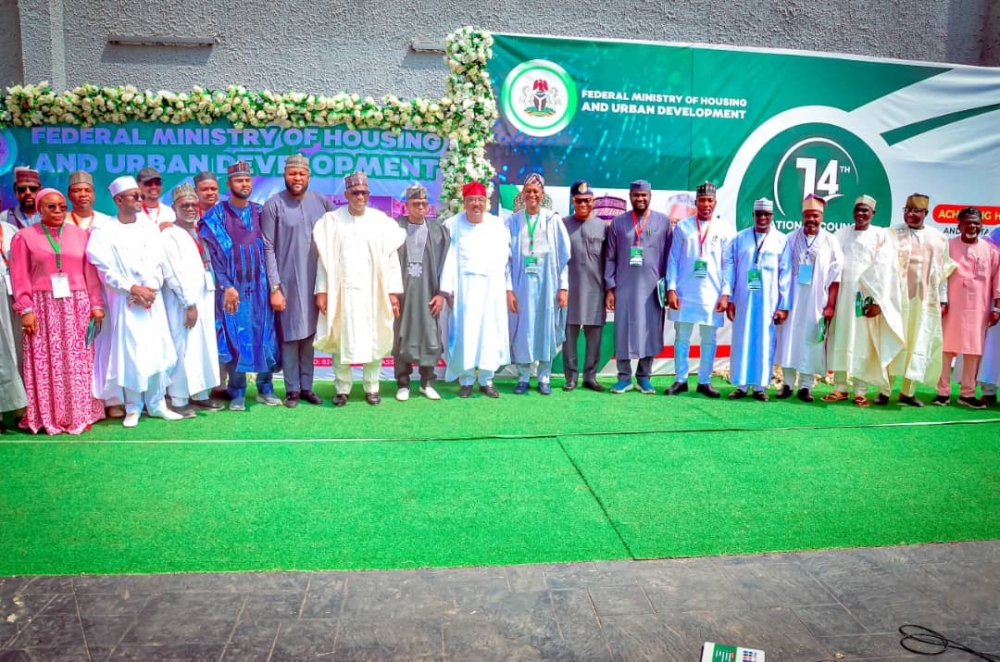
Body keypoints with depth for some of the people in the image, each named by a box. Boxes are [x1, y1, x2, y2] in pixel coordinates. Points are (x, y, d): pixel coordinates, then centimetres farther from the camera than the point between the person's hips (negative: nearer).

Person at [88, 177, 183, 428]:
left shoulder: (150, 229, 11)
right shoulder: (104, 231, 1)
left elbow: (158, 264, 5)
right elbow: (105, 269, -6)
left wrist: (150, 289, -10)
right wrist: (132, 289, -13)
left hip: (152, 299, 3)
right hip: (124, 301, -3)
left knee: (157, 352, 1)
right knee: (129, 354, -2)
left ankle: (157, 404, 11)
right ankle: (133, 407, 8)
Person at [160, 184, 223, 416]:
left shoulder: (199, 233, 15)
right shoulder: (169, 235, -7)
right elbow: (174, 274, -14)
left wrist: (204, 301, 7)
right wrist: (189, 304, -16)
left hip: (204, 299, 7)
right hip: (183, 303, -7)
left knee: (204, 347, 10)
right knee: (183, 350, -4)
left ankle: (200, 395, 21)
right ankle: (179, 400, 4)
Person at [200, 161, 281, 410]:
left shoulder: (260, 212, 9)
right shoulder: (216, 215, -1)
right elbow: (212, 254, -6)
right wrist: (226, 286, -13)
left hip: (259, 286, 3)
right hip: (233, 288, -3)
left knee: (265, 338, 5)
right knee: (236, 340, 1)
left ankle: (265, 389, 17)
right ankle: (237, 393, 11)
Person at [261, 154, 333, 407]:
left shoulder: (322, 203, 3)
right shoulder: (274, 204, -5)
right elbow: (268, 249, -7)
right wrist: (274, 287, -10)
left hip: (314, 281, 3)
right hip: (286, 282, -3)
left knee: (309, 334, 9)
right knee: (290, 335, 3)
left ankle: (307, 386, 19)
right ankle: (292, 389, 14)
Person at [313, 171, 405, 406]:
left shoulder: (380, 220, 1)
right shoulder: (332, 221, 2)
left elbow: (391, 258, 1)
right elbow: (324, 258, 2)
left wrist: (393, 292, -4)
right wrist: (322, 291, -4)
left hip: (373, 292, 0)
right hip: (341, 291, 0)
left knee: (374, 340, 5)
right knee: (340, 340, 5)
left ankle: (372, 388, 18)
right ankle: (343, 389, 16)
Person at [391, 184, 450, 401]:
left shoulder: (438, 230, 4)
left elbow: (444, 263, 3)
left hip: (428, 291, 1)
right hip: (402, 291, -1)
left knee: (430, 337, 4)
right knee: (402, 338, 5)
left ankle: (427, 383, 18)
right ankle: (403, 384, 16)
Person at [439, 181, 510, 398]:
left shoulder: (498, 225, 3)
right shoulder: (452, 225, -4)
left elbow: (506, 259, 4)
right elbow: (447, 259, -7)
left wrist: (508, 288, 0)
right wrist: (443, 291, -12)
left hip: (492, 288, 2)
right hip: (463, 288, -2)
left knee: (490, 334, 4)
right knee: (464, 334, 1)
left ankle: (487, 380, 15)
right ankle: (466, 380, 12)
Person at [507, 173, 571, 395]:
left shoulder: (554, 220, 2)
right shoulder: (513, 221, 1)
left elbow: (563, 256, 2)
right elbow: (506, 257, 0)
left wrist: (563, 287, -4)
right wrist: (508, 288, -7)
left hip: (547, 284, 0)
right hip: (522, 283, 0)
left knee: (546, 329, 5)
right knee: (522, 330, 3)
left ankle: (544, 378, 15)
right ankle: (523, 377, 14)